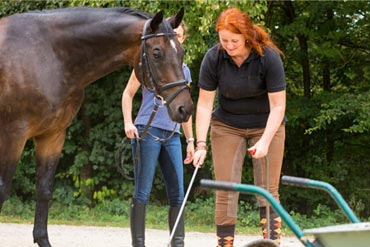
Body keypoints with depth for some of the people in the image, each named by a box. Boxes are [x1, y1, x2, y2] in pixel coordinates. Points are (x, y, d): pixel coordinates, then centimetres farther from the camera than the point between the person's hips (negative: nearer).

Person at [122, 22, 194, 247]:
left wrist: (190, 140, 18)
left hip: (172, 136, 6)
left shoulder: (184, 70, 17)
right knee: (143, 192, -6)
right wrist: (128, 123, -12)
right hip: (147, 130, -5)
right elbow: (128, 94, 2)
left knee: (177, 194, 3)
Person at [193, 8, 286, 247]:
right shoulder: (214, 58, -17)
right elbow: (204, 104, -13)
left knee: (268, 190, -5)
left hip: (266, 126, -1)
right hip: (227, 126, 2)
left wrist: (265, 141, -29)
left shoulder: (269, 57, -22)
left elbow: (278, 106, -19)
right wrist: (201, 144, -19)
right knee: (225, 191, -4)